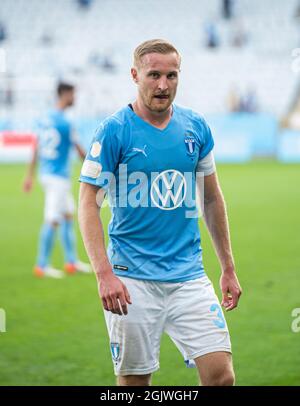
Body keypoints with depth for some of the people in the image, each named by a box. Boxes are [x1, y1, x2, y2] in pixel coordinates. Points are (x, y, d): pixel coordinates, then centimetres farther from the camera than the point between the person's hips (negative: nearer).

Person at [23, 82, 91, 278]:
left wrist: (30, 176, 17)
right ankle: (42, 266, -1)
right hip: (58, 177, -9)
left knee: (68, 215, 17)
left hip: (46, 174, 9)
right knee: (52, 221, -5)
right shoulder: (64, 123, -17)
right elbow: (80, 151, -8)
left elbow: (36, 149, 13)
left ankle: (71, 261, 22)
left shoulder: (45, 120, 8)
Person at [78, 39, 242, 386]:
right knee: (134, 380, 2)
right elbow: (88, 205, -9)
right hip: (133, 279, -3)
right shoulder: (114, 130, -7)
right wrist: (104, 273, -20)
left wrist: (228, 268, 16)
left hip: (189, 275, 4)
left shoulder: (197, 128, 7)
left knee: (221, 375, -8)